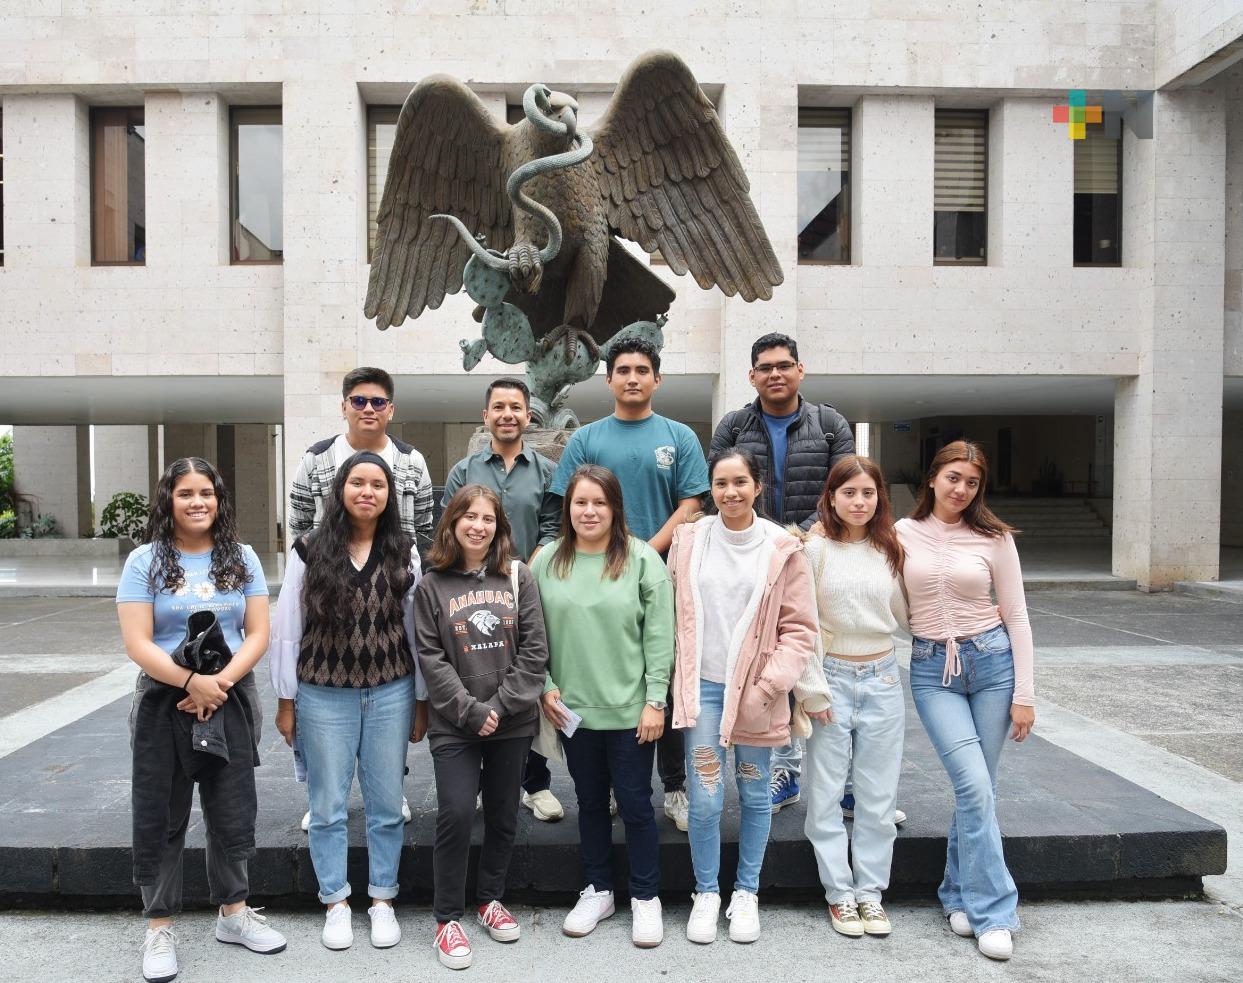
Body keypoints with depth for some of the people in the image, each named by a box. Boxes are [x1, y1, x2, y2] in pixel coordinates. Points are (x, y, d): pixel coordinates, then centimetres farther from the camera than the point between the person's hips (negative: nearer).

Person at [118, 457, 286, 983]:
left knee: (233, 812, 10)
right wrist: (193, 682, -19)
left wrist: (219, 683, -15)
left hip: (231, 700, 2)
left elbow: (258, 635, -1)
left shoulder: (242, 558, 4)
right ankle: (159, 927, 22)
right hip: (164, 702, -2)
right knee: (161, 818, 7)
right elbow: (138, 644, -10)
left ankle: (234, 913, 27)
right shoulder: (145, 561, -3)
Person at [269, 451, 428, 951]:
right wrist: (285, 701, -1)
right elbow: (287, 629, -1)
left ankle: (382, 900, 26)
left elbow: (416, 630, 3)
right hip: (324, 695, -1)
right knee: (328, 805, 10)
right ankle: (336, 902, 26)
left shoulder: (404, 554, 1)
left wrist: (421, 702, 4)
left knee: (386, 803, 10)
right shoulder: (309, 551, -4)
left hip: (391, 693, 1)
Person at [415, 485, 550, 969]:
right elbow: (431, 656, -5)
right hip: (454, 726, -2)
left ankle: (490, 898, 33)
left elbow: (535, 648, -2)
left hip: (512, 723, 2)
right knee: (456, 814, -5)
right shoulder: (432, 585, -1)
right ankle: (448, 917, 13)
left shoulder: (518, 576, 1)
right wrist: (470, 710, -13)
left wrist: (500, 705, -10)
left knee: (503, 816, 13)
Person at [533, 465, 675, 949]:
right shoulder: (547, 562, 1)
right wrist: (545, 687, -2)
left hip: (630, 709, -3)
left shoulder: (642, 559, -8)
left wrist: (655, 700, -10)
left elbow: (659, 635, -8)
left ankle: (645, 897, 26)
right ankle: (597, 891, 35)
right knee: (590, 801, 17)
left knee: (635, 803, 8)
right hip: (573, 709, 3)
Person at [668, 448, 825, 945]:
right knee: (704, 800, 1)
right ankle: (706, 895, 23)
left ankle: (746, 894, 31)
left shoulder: (782, 549, -4)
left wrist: (768, 686, -11)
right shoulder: (688, 540, 2)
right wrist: (677, 684, 3)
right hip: (702, 686, 1)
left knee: (754, 796, 13)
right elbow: (672, 615, 7)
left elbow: (800, 629, -3)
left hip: (756, 693, 0)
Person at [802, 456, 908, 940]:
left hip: (882, 679, 3)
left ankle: (871, 891, 24)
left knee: (878, 794, 11)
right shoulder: (815, 548, -7)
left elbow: (902, 616, 9)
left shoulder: (889, 550, 5)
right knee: (826, 792, 5)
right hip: (830, 677, -3)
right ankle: (840, 892, 19)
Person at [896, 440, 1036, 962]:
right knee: (975, 786, -12)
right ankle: (993, 912, 2)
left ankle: (960, 895, 24)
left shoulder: (994, 538, 0)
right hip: (932, 669, -1)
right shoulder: (903, 534, 1)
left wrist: (1024, 694, -2)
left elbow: (1016, 617, 1)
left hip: (992, 661, 1)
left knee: (976, 789, 4)